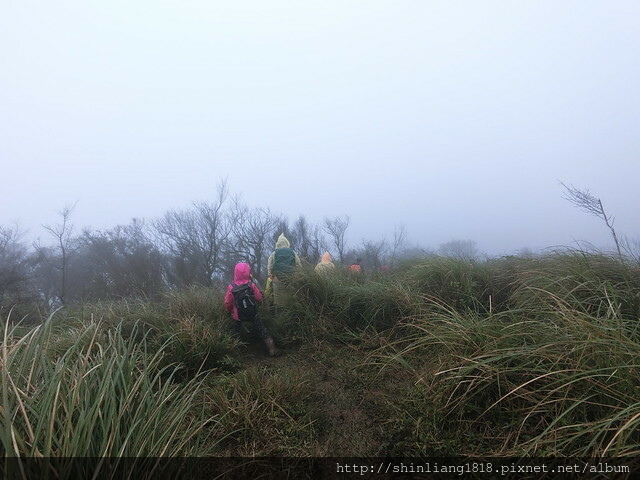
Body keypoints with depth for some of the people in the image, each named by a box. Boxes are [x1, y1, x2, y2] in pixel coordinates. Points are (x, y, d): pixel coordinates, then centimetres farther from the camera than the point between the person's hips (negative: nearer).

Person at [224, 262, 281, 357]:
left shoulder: (231, 287, -15)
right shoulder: (251, 285, -16)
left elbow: (227, 303, -6)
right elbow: (259, 298, -5)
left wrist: (229, 311, 13)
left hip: (238, 315, 0)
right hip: (252, 313, 0)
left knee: (236, 331, 23)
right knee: (262, 330, 9)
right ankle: (272, 349, 8)